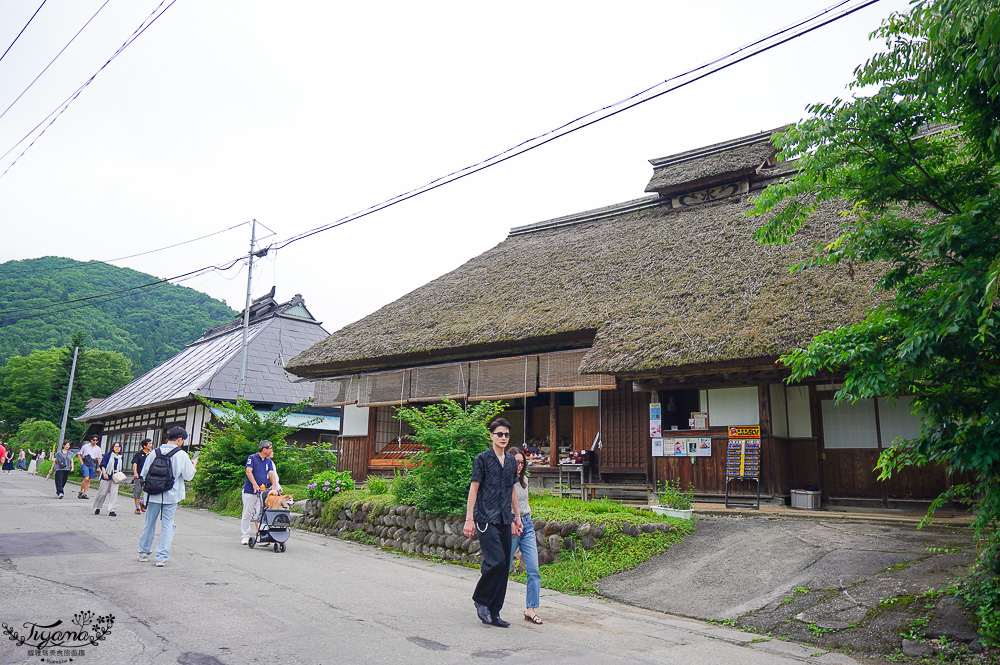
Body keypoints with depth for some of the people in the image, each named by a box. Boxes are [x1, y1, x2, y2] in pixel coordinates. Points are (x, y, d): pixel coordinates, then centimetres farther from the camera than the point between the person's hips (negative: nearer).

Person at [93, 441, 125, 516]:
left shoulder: (121, 458, 13)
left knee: (114, 493, -8)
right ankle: (97, 508, 26)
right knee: (103, 493, 3)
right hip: (107, 477, -3)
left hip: (115, 478, 3)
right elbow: (103, 465, -5)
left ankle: (111, 510, -8)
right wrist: (104, 474, -17)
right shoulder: (107, 455, 0)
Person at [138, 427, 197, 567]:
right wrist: (193, 465, 12)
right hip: (171, 497, -3)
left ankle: (144, 552, 32)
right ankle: (162, 557, 4)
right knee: (167, 525, 5)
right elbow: (189, 476, -6)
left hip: (153, 495, 3)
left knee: (149, 523, 18)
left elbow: (143, 475, 3)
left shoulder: (154, 453, -2)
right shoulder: (182, 455, -10)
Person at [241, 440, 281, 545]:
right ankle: (244, 537, 8)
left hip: (263, 492, 4)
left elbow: (271, 473, 4)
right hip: (249, 491, -4)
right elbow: (248, 471, -12)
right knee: (247, 514, 0)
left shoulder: (269, 461, 13)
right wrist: (255, 485, -24)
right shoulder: (252, 458, -2)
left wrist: (274, 485, -14)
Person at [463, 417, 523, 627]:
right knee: (496, 560, -16)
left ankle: (493, 612, 15)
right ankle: (480, 599, 8)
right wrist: (469, 519, -8)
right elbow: (474, 488, -5)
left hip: (504, 520, 6)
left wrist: (517, 517, 20)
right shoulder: (482, 459, -3)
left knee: (504, 567, 5)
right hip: (486, 518, -6)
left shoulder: (511, 461, 14)